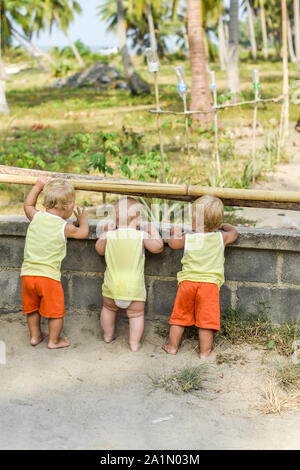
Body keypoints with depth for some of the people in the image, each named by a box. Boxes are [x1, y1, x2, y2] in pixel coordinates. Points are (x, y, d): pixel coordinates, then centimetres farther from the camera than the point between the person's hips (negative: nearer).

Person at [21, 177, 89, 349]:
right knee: (56, 311, 13)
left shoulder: (36, 217, 0)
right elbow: (83, 232, 9)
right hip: (49, 276, -5)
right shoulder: (65, 227, -10)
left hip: (28, 273, 5)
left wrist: (39, 186, 26)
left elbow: (28, 204, 22)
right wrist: (83, 218, 27)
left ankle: (35, 336, 38)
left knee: (32, 308, 23)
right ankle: (54, 340, 24)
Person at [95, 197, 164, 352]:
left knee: (108, 309, 26)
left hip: (112, 286, 3)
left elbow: (100, 249, 11)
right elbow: (158, 247, -3)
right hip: (134, 287, -3)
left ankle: (108, 335, 41)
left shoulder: (109, 236, -6)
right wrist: (152, 230, 8)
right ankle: (134, 343, 11)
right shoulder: (142, 236, -13)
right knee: (136, 315, 12)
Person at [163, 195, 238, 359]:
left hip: (187, 281, 1)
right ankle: (205, 351, 11)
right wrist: (223, 225, 39)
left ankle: (172, 346, 25)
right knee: (206, 319, 5)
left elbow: (172, 243, 19)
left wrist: (175, 233, 38)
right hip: (210, 284, 0)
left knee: (180, 315, 14)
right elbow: (234, 233, 23)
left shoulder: (187, 238, -1)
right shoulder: (221, 237, 1)